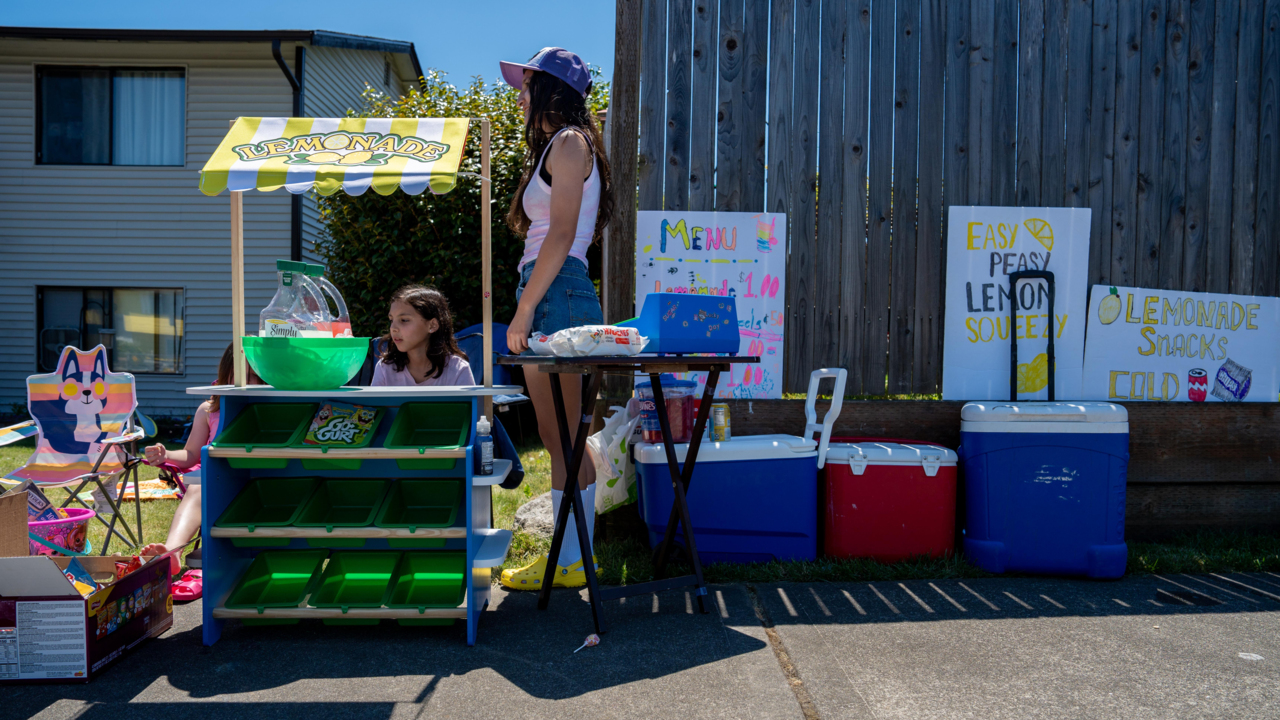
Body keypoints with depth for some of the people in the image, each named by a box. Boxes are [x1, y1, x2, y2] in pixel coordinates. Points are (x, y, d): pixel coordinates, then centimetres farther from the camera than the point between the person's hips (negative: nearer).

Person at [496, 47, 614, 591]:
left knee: (562, 436, -6)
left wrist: (524, 309, -17)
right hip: (552, 293, 10)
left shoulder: (569, 143, -5)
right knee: (557, 437, 10)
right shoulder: (555, 145, 24)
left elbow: (561, 235, -15)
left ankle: (572, 562, 2)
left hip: (557, 292, -10)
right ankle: (569, 556, 18)